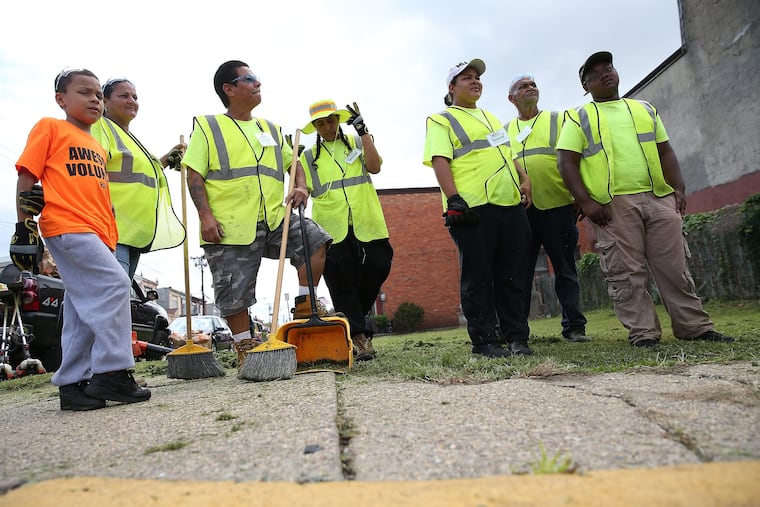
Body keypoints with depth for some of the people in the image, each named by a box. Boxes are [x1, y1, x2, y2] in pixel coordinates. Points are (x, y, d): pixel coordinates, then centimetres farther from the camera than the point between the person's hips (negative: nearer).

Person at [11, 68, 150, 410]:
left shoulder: (98, 147, 26)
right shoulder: (50, 127, 6)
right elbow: (27, 178, 0)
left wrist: (111, 240, 22)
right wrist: (24, 226, -8)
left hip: (97, 234, 8)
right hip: (66, 227, -8)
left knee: (86, 310, 6)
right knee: (114, 284, -21)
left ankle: (73, 384, 13)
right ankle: (112, 373, -16)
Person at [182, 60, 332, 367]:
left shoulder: (270, 129, 20)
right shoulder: (208, 127, 6)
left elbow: (293, 162, 24)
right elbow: (194, 174, -1)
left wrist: (301, 187, 1)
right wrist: (205, 215, -14)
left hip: (273, 219, 4)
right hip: (229, 226, -3)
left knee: (316, 240, -17)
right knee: (234, 294, 1)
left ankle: (304, 307, -3)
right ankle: (245, 348, 21)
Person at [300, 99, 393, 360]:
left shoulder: (357, 143, 17)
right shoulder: (308, 156, 16)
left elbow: (374, 166, -2)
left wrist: (363, 130, -4)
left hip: (366, 225, 1)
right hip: (331, 229, 0)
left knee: (376, 270, -2)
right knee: (342, 284, -5)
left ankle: (350, 319, 21)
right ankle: (358, 336, 1)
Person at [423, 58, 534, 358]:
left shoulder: (491, 118, 28)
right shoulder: (442, 120, 4)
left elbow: (507, 154, 31)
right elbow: (439, 161, -9)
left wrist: (524, 179, 14)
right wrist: (454, 199, -21)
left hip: (511, 205, 7)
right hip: (473, 208, -7)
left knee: (513, 274, 6)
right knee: (478, 277, -3)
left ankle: (517, 336, 15)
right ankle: (485, 340, 7)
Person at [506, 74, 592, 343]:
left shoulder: (558, 119, 12)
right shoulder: (505, 131, 16)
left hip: (557, 205, -1)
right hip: (520, 210, 1)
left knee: (565, 268, 4)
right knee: (520, 271, 2)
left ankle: (574, 326, 11)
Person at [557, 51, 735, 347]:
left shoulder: (645, 109, 21)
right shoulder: (579, 118, 7)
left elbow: (665, 151, 20)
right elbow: (567, 163, -3)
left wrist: (678, 187, 6)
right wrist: (586, 202, -13)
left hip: (658, 198, 4)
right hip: (611, 205, -3)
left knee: (674, 267, 5)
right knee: (627, 274, -3)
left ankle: (694, 326, 15)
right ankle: (643, 332, 6)